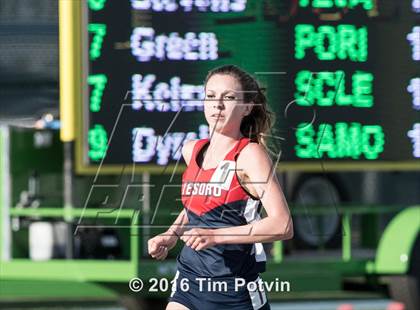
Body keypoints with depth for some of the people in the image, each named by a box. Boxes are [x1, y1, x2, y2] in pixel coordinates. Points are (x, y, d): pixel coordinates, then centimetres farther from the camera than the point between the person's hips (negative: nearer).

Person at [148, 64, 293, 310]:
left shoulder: (250, 154, -11)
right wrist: (171, 235, 15)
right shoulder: (192, 151, 9)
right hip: (189, 283, 5)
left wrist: (215, 236, -27)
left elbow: (283, 225, -22)